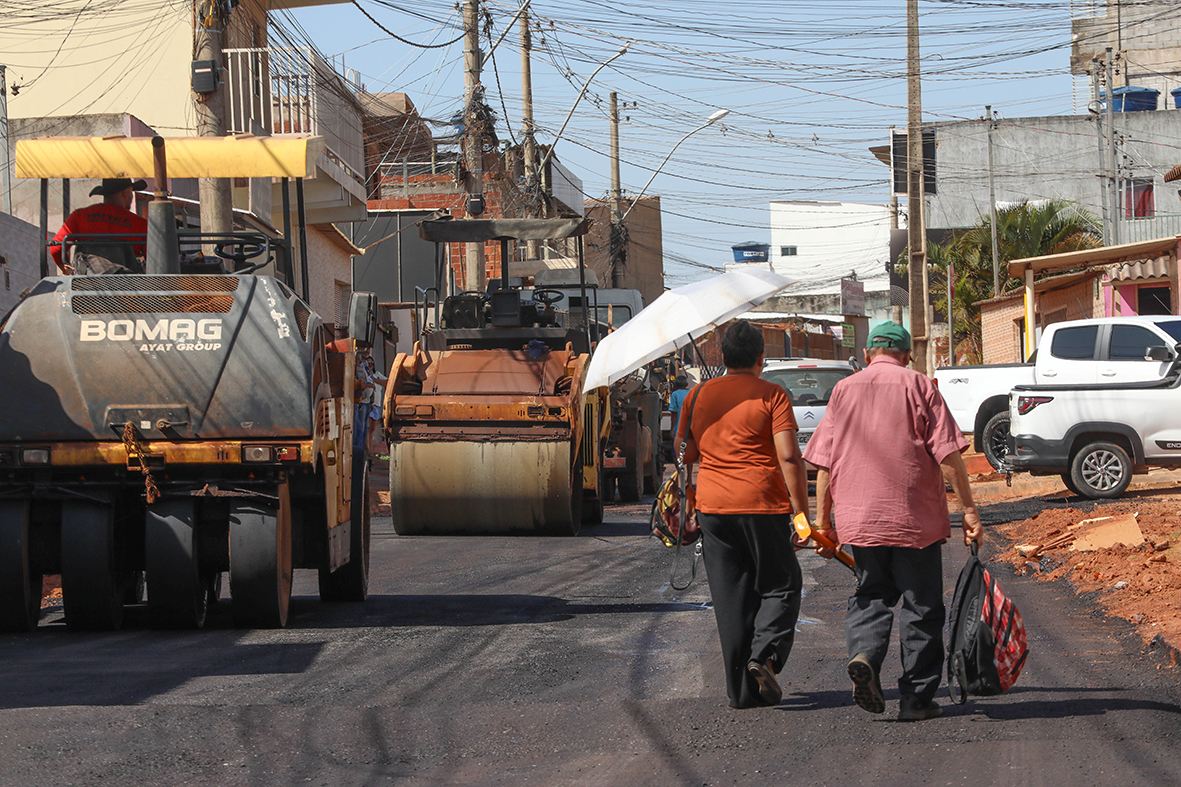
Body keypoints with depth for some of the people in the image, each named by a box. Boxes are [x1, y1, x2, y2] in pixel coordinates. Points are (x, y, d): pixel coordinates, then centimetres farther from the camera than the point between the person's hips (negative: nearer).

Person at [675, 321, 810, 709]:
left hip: (712, 505, 4)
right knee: (780, 586, 10)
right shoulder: (772, 396, -4)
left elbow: (686, 453, 13)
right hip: (763, 504, -4)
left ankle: (741, 689, 7)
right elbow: (788, 455, -13)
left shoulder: (698, 395, 9)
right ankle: (764, 656, -13)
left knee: (730, 597, 8)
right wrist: (801, 509, -10)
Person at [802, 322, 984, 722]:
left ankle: (864, 653, -12)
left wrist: (823, 520, 11)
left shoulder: (843, 390, 8)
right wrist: (969, 509, -5)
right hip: (916, 518, -3)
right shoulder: (919, 387, -1)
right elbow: (948, 454, -8)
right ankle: (917, 699, 7)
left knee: (871, 595, 16)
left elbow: (825, 463, 6)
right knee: (921, 606, 6)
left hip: (858, 516, 3)